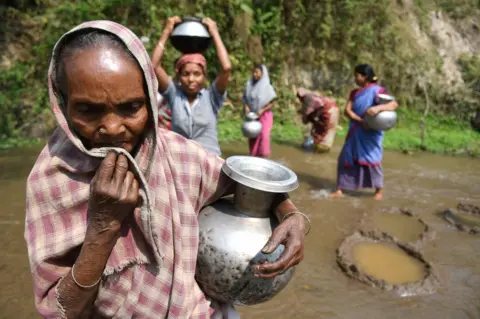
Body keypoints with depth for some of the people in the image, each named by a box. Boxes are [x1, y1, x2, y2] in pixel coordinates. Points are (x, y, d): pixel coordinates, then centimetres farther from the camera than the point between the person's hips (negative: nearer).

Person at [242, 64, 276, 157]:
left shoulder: (267, 87, -9)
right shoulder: (249, 85, 2)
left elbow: (271, 103, -8)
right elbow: (245, 99, 8)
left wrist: (262, 110, -20)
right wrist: (246, 107, -11)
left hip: (264, 115, -4)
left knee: (264, 135, -14)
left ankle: (264, 156, -7)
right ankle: (253, 156, 15)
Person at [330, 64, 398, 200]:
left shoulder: (377, 90, -8)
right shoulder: (355, 93, 10)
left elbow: (394, 104, -19)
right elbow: (347, 110, -3)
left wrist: (378, 108, -38)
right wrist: (360, 121, -19)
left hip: (371, 132, -5)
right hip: (355, 132, 6)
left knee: (372, 159, -2)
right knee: (345, 158, 2)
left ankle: (379, 190, 17)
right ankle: (340, 190, 9)